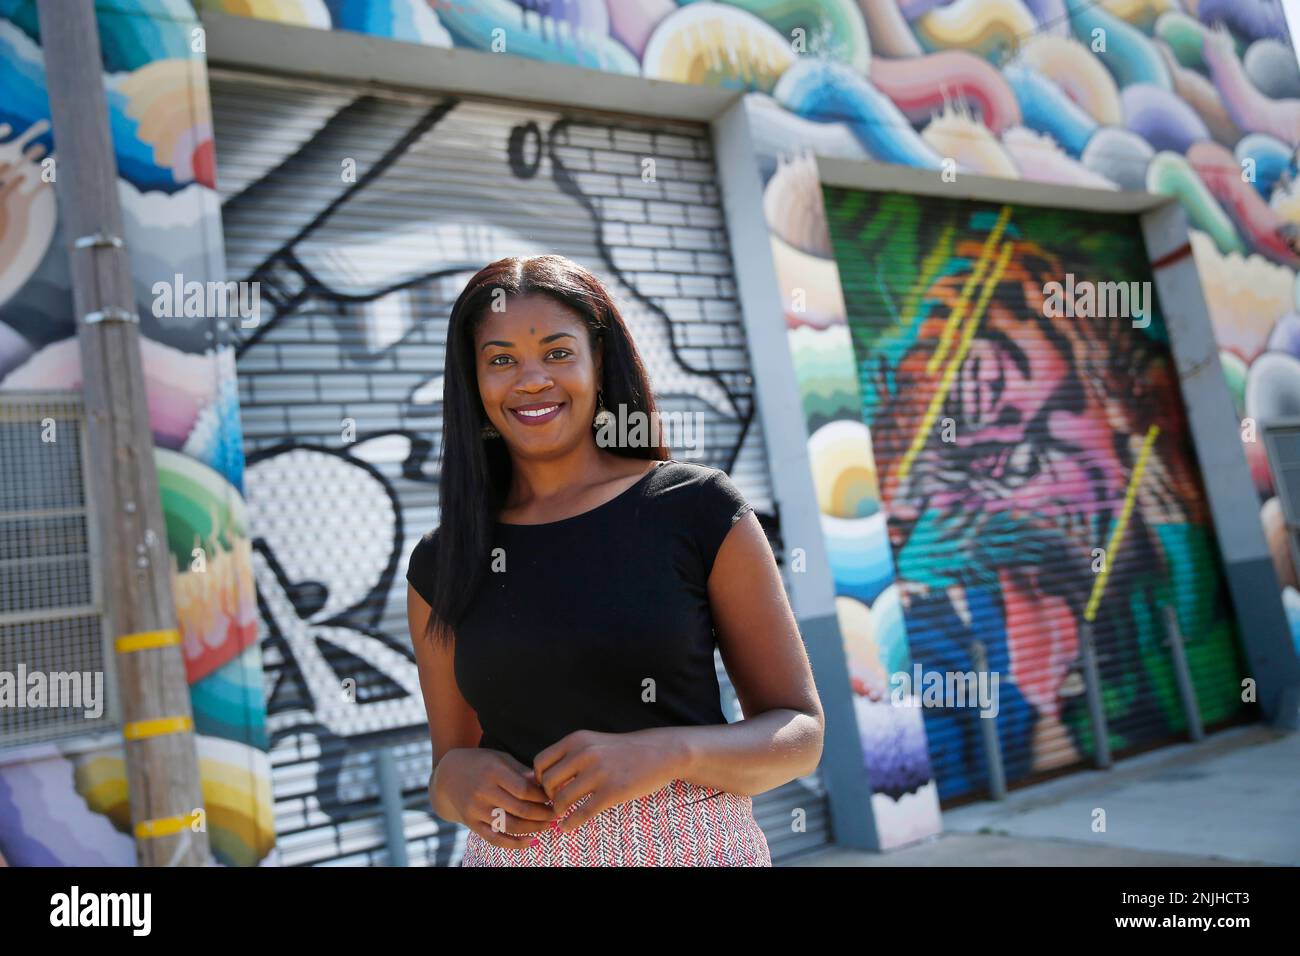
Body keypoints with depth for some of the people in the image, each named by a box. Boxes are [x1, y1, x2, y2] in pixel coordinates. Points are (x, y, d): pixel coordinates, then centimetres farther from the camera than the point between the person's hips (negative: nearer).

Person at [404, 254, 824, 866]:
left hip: (695, 846, -2)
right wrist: (456, 780, -15)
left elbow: (800, 733, -7)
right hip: (514, 851, 2)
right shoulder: (440, 565, -1)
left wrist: (664, 755, -24)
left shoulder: (701, 508, -9)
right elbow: (450, 756, 8)